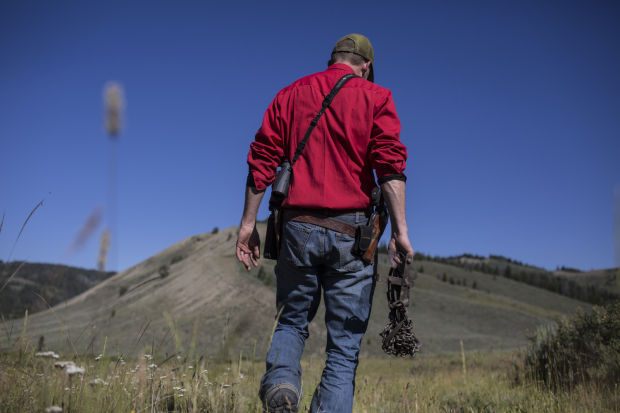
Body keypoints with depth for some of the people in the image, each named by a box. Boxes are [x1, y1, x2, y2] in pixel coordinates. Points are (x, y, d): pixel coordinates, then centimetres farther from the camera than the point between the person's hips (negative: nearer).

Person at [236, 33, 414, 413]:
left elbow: (262, 161, 7)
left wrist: (248, 224, 9)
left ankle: (280, 381, -5)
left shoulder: (290, 95, 13)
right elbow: (390, 164, -9)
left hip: (297, 228, 2)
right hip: (351, 232, -2)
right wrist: (400, 231, -13)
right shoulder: (376, 98, 5)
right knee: (344, 345, 7)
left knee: (292, 321, 21)